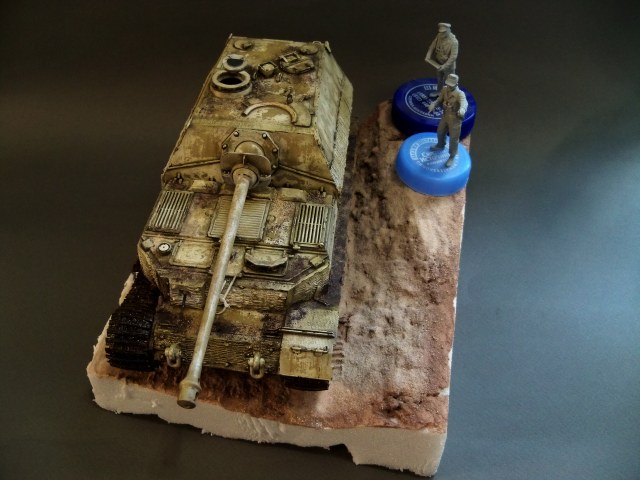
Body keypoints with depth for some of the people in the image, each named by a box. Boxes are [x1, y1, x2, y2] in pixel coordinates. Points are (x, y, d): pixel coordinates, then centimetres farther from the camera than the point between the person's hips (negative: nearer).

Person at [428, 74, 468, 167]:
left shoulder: (460, 93, -31)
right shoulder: (444, 89, -12)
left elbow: (464, 103, -50)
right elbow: (439, 100, -1)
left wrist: (462, 110, -75)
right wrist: (433, 105, -24)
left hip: (455, 119, -6)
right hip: (445, 116, 6)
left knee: (453, 138, 7)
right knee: (440, 132, 28)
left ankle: (452, 157, 27)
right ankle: (440, 145, 59)